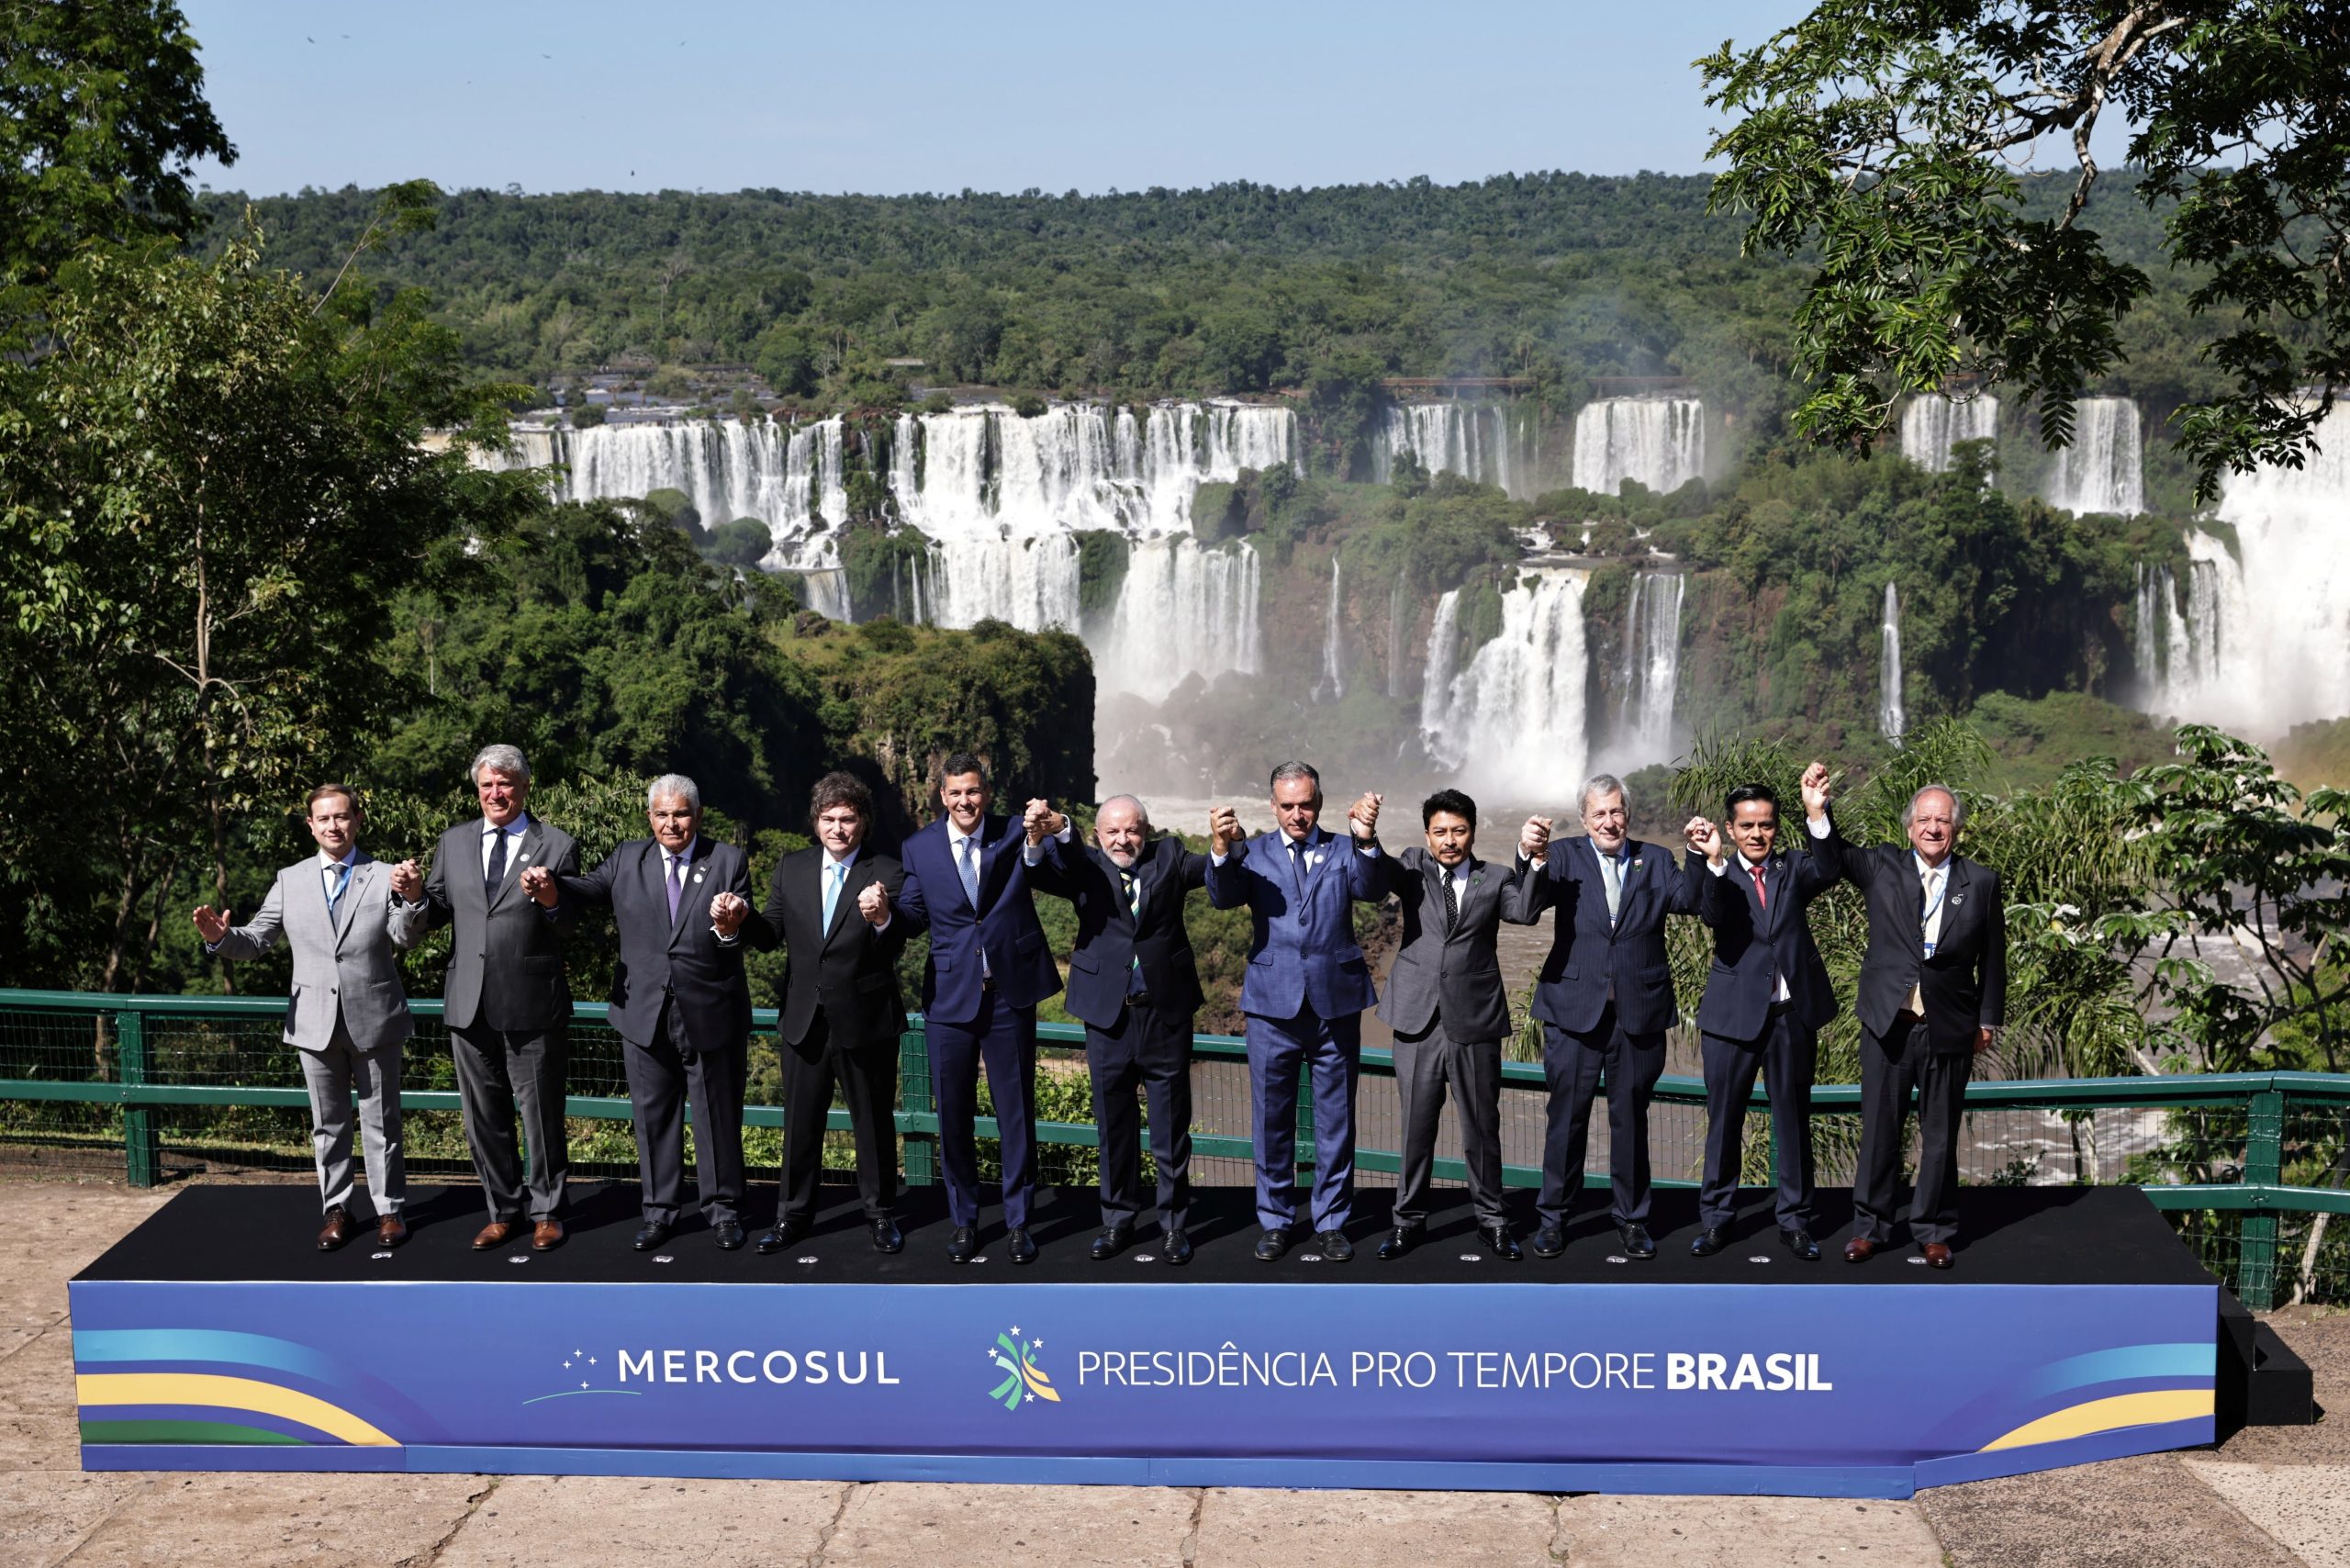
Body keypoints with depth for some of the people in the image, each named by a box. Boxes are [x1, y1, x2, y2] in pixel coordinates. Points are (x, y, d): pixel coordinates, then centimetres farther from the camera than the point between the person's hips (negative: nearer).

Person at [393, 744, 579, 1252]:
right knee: (484, 1117, 14)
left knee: (541, 1114, 7)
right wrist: (416, 894, -10)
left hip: (532, 1006, -4)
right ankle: (502, 1211, 27)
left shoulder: (558, 846, -2)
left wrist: (549, 900, -26)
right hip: (470, 1006, 4)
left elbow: (571, 925, -6)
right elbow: (438, 915, 11)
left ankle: (546, 1211, 21)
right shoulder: (454, 843, 9)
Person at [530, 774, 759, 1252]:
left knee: (718, 1116, 8)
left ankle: (723, 1209, 22)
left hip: (711, 1015, -2)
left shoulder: (728, 862, -2)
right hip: (645, 1015, 2)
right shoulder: (628, 859, 4)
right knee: (654, 1116, 11)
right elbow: (588, 888, -12)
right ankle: (660, 1209, 24)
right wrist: (548, 889, -34)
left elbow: (739, 940, -8)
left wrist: (728, 927, -33)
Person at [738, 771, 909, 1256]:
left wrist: (881, 919, -36)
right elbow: (770, 934, 3)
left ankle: (881, 1214, 23)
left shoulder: (887, 874, -6)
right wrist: (739, 920, -18)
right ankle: (793, 1215, 26)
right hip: (805, 1019, 3)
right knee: (800, 1122, 13)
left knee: (874, 1122, 9)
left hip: (866, 1021, -3)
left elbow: (894, 949, -14)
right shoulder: (791, 869, 5)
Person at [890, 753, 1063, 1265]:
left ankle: (1017, 1220, 17)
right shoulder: (921, 848, 4)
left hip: (1010, 993, -1)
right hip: (950, 997, 1)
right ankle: (963, 1220, 20)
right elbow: (914, 918, 7)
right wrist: (884, 911, -15)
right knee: (953, 1114, 7)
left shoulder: (1016, 836, 0)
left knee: (1016, 1112, 6)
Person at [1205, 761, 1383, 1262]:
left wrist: (1367, 841, -33)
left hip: (1335, 1002, 0)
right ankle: (1275, 1221, 19)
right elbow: (1223, 897, -13)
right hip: (1273, 1005, 0)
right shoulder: (1254, 853, 5)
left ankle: (1331, 1222, 18)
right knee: (1272, 1118, 7)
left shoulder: (1342, 851, 6)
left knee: (1336, 1119, 7)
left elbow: (1369, 890, -14)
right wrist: (1221, 849, -32)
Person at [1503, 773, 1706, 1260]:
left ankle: (1630, 1216, 22)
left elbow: (1688, 900, -9)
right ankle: (1552, 1215, 19)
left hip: (1639, 1013, 1)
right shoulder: (1564, 857, 2)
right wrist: (1529, 856, -34)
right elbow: (1524, 909, -15)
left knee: (1631, 1117, 10)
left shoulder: (1655, 860, 8)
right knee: (1567, 1115, 7)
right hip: (1575, 1008, -1)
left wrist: (1699, 857, -27)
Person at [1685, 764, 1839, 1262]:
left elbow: (1827, 871, -16)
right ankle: (1716, 1217, 17)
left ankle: (1795, 1220, 17)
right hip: (1734, 1011, -1)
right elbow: (1711, 915, -21)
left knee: (1793, 1118, 8)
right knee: (1724, 1118, 6)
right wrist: (1714, 861, -40)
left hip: (1792, 1012, 2)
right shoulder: (1720, 876, 0)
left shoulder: (1792, 869, 6)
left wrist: (1816, 814, -33)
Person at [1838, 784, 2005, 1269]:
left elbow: (1993, 957, 6)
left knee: (1940, 1134, 8)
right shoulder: (1881, 866, 3)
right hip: (1888, 1023, 0)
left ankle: (1933, 1230, 20)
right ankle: (1871, 1226, 17)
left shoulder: (1981, 882, 3)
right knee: (1879, 1129, 6)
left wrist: (1988, 1019, 5)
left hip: (1949, 1028, 0)